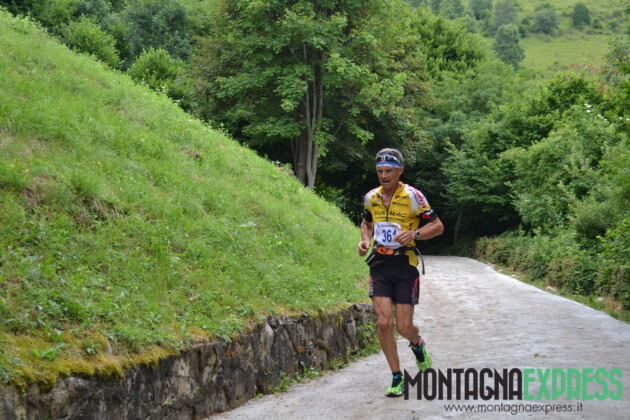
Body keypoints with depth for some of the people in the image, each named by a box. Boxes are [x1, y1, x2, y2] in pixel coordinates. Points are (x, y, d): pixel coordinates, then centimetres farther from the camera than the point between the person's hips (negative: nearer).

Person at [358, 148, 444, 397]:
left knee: (404, 327, -2)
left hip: (405, 265, -3)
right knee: (384, 322, -10)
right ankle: (397, 378, 4)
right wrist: (365, 240, 3)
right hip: (380, 265, 3)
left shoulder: (412, 196, -9)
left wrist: (414, 234, -22)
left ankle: (417, 343, 37)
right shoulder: (371, 198, 4)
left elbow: (438, 227, -5)